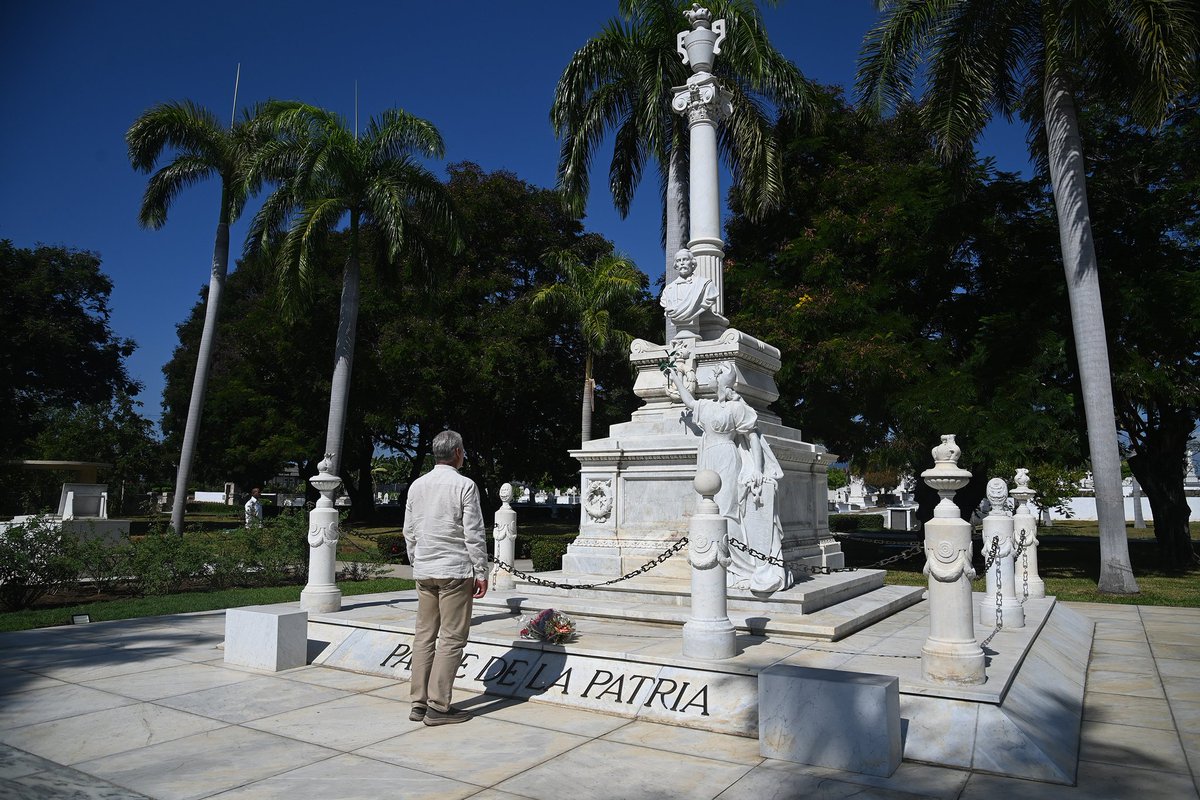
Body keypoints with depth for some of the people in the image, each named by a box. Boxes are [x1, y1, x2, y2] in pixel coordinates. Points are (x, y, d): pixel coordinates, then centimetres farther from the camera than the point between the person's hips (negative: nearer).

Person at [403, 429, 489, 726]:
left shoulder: (416, 486, 9)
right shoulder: (464, 485, -10)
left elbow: (409, 532, 13)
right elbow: (474, 534, -11)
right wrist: (481, 572, -4)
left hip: (423, 572, 6)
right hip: (455, 571, -6)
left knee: (424, 635, 12)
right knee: (452, 638, 0)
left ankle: (418, 702, 17)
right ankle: (438, 706, 1)